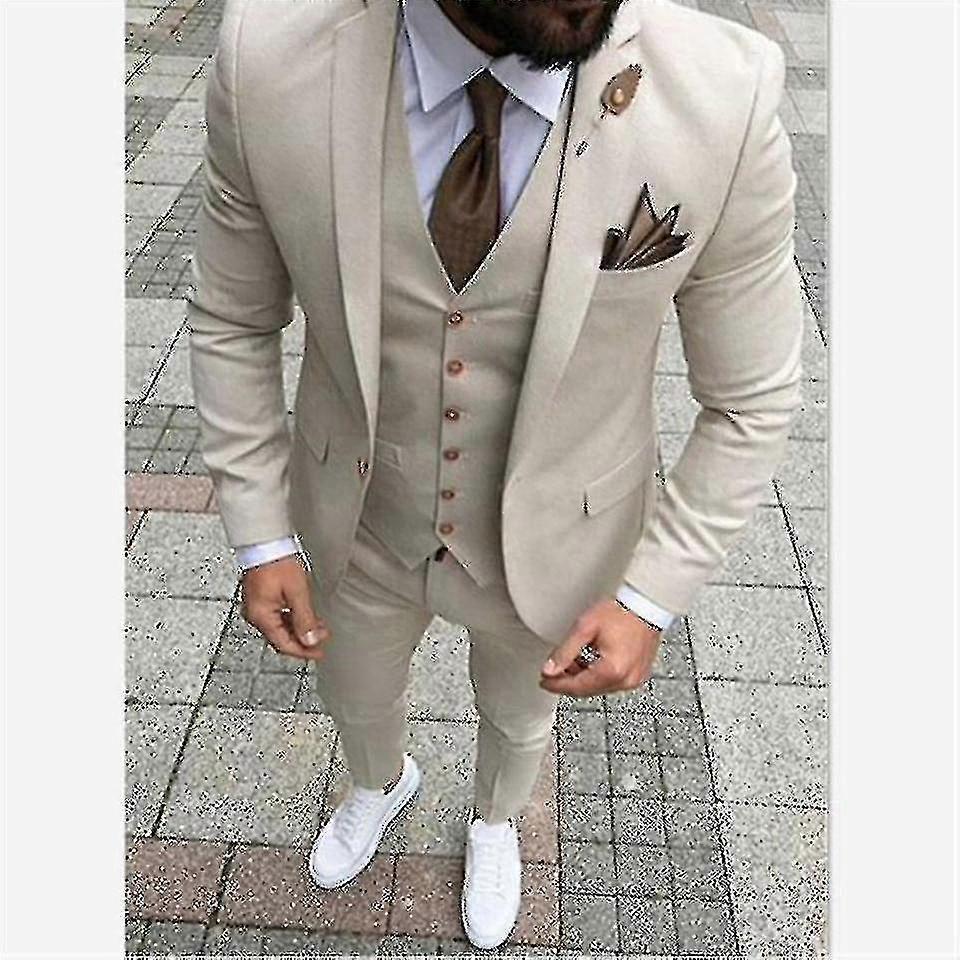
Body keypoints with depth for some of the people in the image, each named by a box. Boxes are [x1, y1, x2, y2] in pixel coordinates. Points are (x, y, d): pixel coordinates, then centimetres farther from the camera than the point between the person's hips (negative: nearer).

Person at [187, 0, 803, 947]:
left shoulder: (725, 97, -29)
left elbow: (751, 397, -13)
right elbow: (233, 320, -8)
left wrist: (653, 596, -15)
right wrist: (259, 536, -6)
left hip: (547, 542, 0)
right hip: (357, 523, 2)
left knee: (517, 716, 31)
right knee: (355, 693, 32)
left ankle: (493, 821, 71)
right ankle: (382, 782, 72)